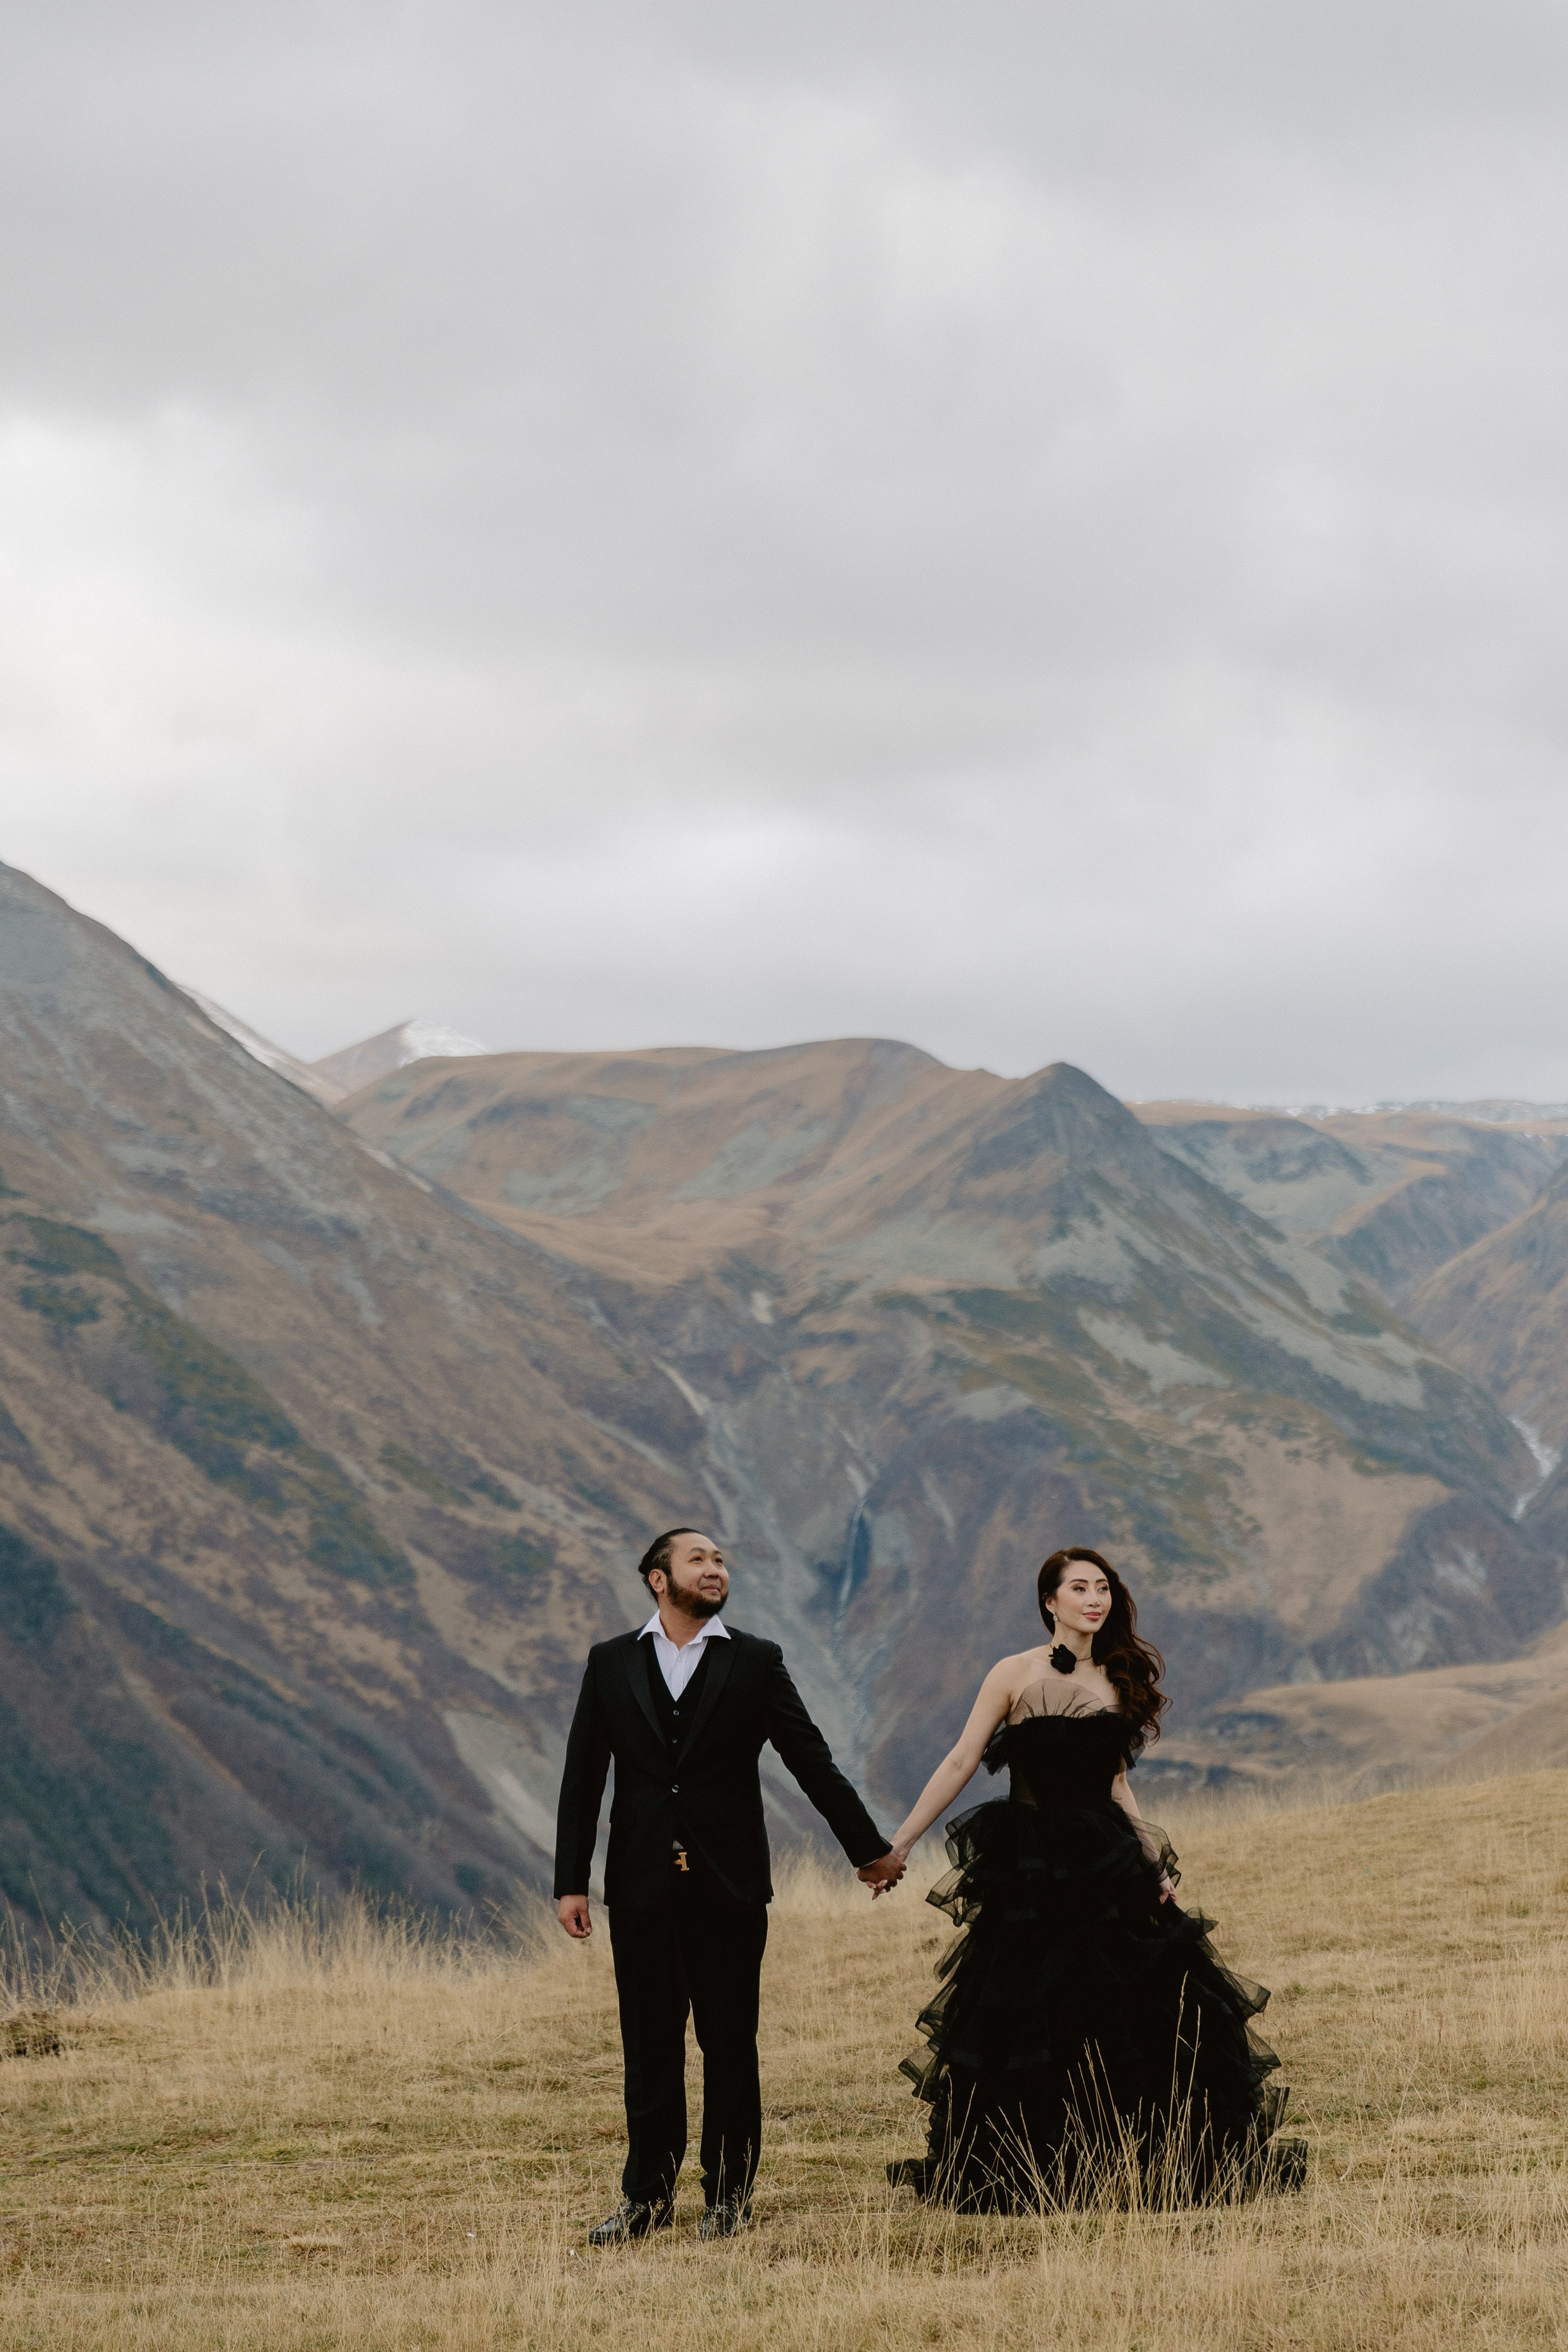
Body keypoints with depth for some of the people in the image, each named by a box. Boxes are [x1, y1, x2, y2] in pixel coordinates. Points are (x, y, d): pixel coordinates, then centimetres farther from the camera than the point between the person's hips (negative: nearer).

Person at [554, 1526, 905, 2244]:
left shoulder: (755, 1662, 4)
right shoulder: (611, 1664, 7)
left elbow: (812, 1761, 7)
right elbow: (582, 1779, 6)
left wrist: (869, 1848, 8)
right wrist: (570, 1881, 1)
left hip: (730, 1886, -1)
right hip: (642, 1885, 1)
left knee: (730, 2045, 3)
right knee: (649, 2046, 4)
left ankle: (728, 2195, 12)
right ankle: (647, 2196, 12)